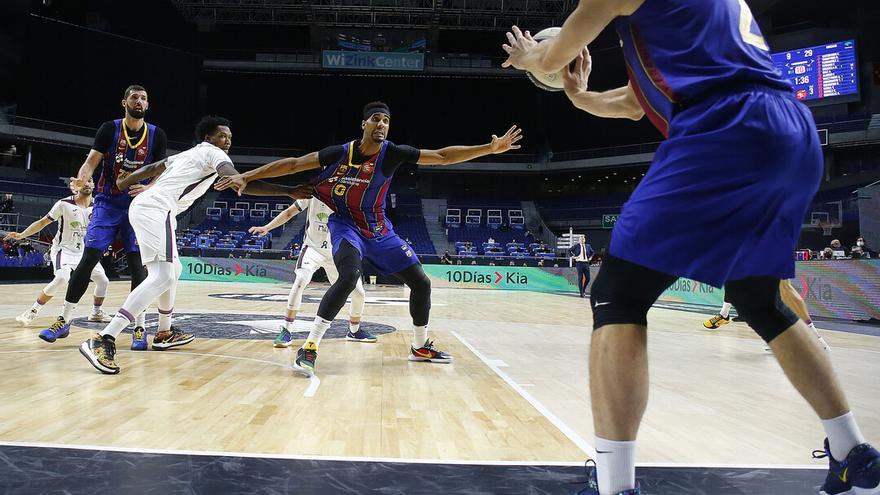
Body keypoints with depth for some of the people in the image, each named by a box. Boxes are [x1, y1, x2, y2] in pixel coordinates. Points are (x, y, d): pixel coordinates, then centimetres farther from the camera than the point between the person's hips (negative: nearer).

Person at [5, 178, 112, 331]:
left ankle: (96, 312, 24)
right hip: (63, 249, -5)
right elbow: (43, 222, -7)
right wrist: (21, 235, -16)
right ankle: (32, 311, -12)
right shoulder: (64, 204, -15)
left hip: (84, 251, 5)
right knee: (62, 278, -30)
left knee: (103, 280, 0)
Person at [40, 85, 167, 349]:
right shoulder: (110, 129, -2)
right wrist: (81, 179, -30)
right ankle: (64, 319, 10)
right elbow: (92, 160, -8)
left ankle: (139, 328, -1)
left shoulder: (156, 135, 0)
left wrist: (148, 188, -20)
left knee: (137, 264, -7)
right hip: (107, 203, 0)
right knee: (88, 258, -5)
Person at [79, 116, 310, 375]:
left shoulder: (189, 153, 27)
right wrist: (289, 191, -21)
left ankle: (164, 333, 33)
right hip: (155, 210, -11)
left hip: (144, 206, 11)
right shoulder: (214, 154, 0)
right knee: (162, 277, -21)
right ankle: (103, 340, -30)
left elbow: (151, 169, 30)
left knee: (174, 270, 23)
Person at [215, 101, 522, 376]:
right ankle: (309, 348, -24)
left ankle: (420, 346, 24)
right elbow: (293, 164, -10)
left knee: (421, 282, 2)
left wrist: (490, 148, -18)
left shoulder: (393, 153, -11)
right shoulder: (340, 153, -14)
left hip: (378, 229, 4)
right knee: (349, 276, -34)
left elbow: (443, 156, -12)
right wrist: (246, 177, -13)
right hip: (345, 225, -4)